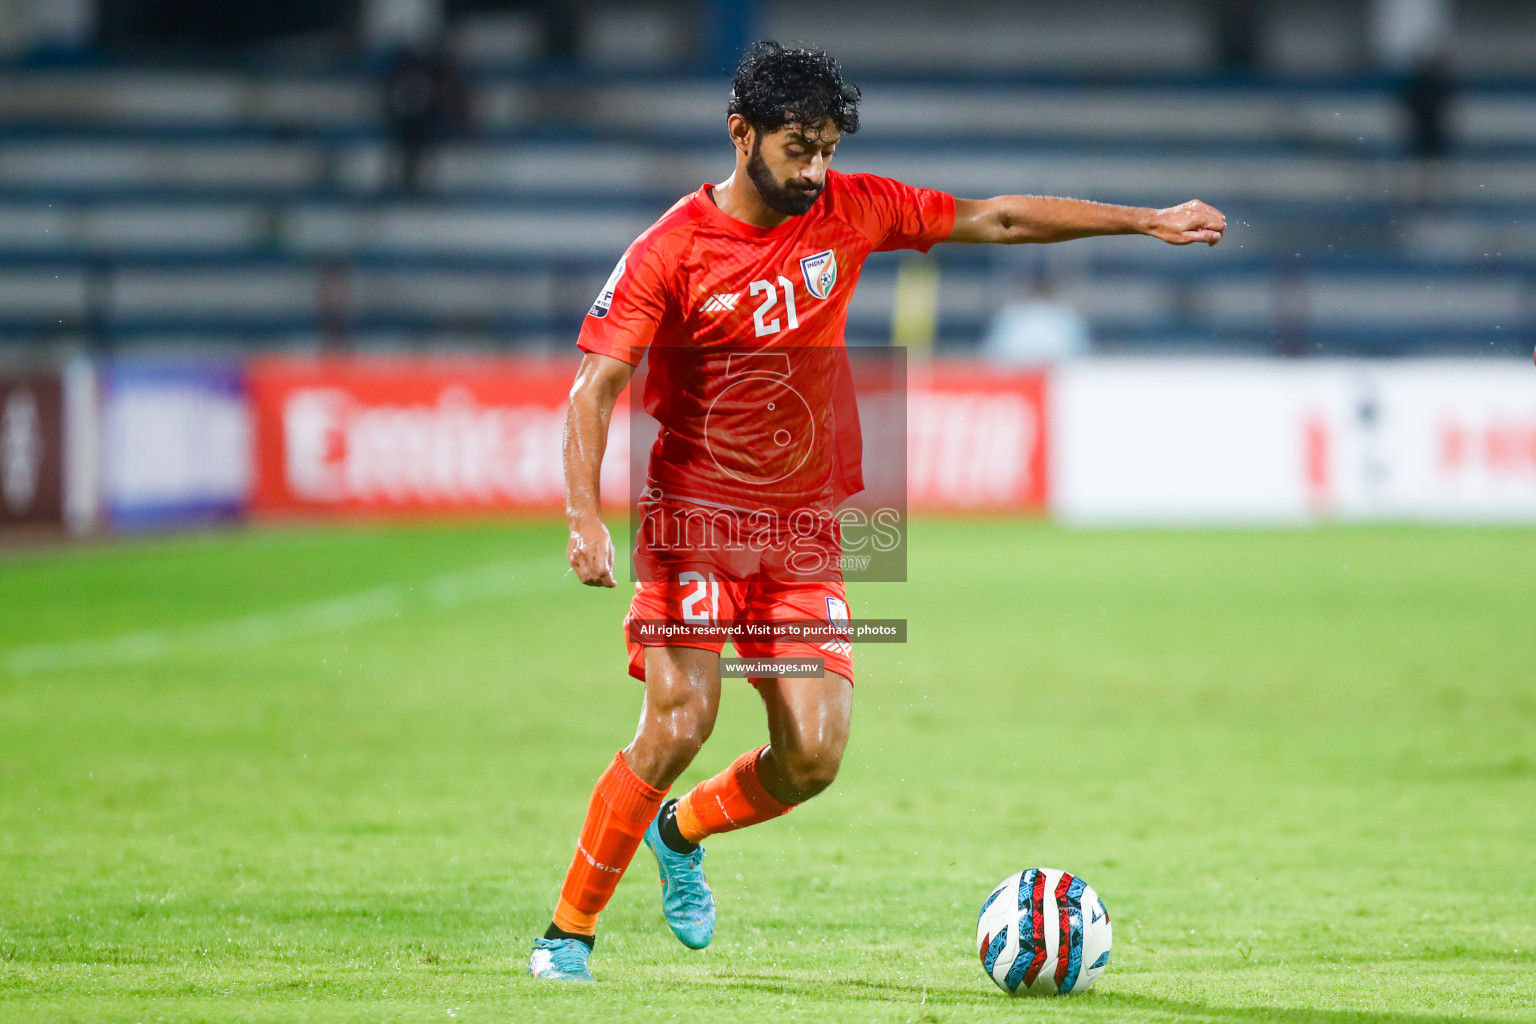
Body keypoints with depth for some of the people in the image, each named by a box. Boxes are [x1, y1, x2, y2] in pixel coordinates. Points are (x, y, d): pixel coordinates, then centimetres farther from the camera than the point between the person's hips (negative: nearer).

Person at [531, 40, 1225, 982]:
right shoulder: (671, 251, -11)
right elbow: (595, 389, -13)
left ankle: (681, 832, 24)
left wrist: (1148, 222, 9)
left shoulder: (848, 212, 1)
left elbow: (998, 220, 9)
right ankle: (569, 929, -6)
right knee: (680, 722, -21)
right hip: (697, 516, -4)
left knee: (814, 755, -7)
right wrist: (586, 520, -28)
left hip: (805, 529, 4)